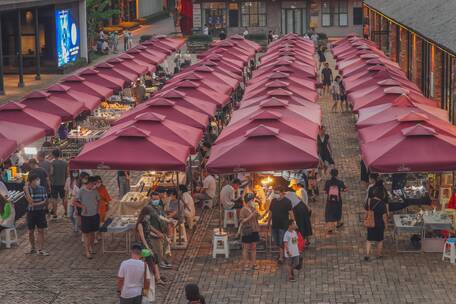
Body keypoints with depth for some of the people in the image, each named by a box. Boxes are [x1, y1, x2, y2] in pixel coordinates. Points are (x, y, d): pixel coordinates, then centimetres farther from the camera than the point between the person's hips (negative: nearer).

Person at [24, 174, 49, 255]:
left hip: (41, 212, 1)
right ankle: (33, 248, 26)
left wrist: (36, 204, -17)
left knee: (41, 230, 1)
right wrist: (26, 190, -25)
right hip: (31, 212, -1)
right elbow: (30, 201, -21)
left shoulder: (42, 189, -3)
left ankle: (41, 249, 6)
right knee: (31, 231, 9)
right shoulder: (27, 189, -9)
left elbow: (45, 200, -3)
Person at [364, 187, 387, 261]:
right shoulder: (382, 203, -24)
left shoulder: (369, 201, -12)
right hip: (379, 224, -3)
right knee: (380, 240, 17)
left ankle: (367, 255, 14)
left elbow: (365, 209, 6)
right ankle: (378, 254, 31)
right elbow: (384, 216, -18)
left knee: (369, 239, 18)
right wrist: (385, 223, -3)